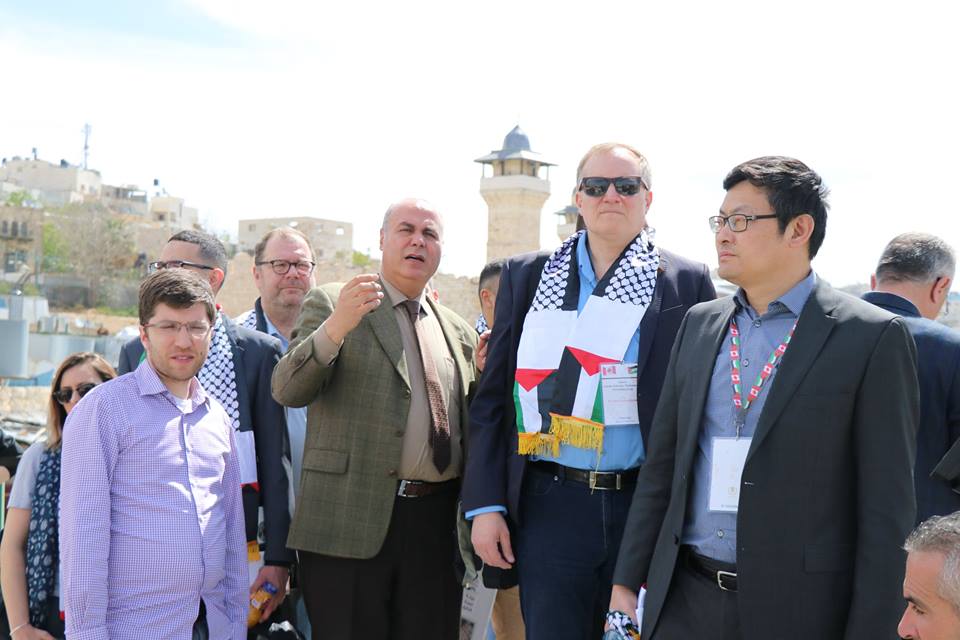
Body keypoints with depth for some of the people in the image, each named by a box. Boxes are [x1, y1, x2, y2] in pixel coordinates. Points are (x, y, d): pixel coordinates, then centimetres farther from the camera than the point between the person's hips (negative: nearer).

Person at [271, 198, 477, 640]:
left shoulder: (459, 332, 18)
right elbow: (287, 391, -11)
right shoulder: (330, 303, 2)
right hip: (351, 520, -4)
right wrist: (335, 328, -27)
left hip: (435, 523, 5)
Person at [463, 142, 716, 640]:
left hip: (648, 506, -1)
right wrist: (485, 505, 0)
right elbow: (492, 399, 7)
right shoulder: (525, 277, 7)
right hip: (549, 505, 1)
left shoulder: (688, 283, 2)